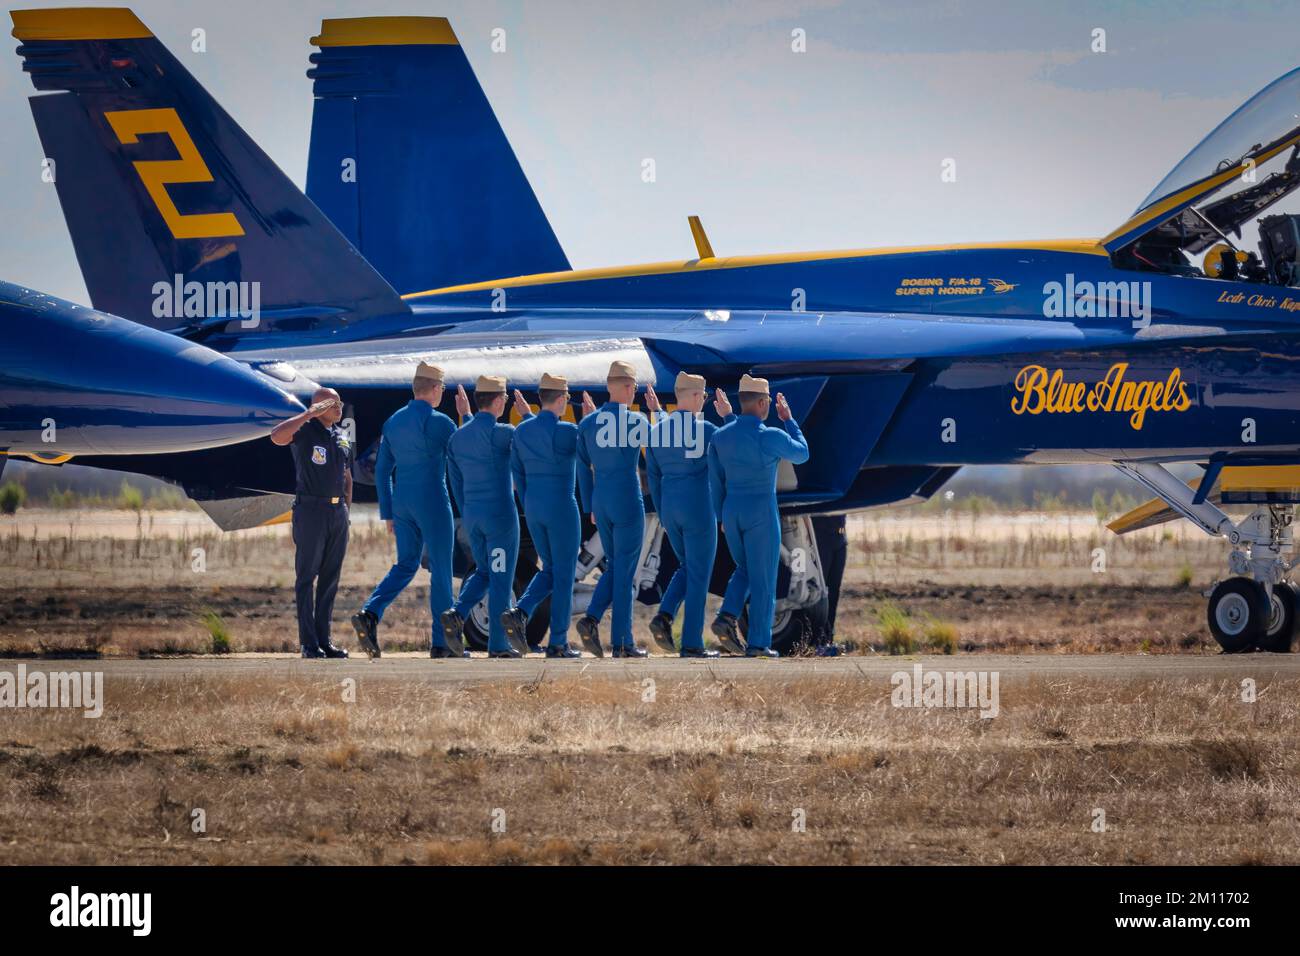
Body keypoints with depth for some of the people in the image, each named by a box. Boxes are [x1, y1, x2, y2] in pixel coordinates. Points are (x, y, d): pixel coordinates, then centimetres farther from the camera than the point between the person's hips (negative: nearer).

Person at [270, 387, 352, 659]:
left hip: (337, 511, 7)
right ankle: (309, 643, -4)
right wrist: (309, 414, -28)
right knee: (307, 576, -4)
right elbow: (277, 436, -28)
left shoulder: (342, 437, 15)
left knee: (330, 578, 8)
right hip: (310, 510, -7)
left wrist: (346, 509, 15)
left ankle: (324, 640, 12)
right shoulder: (304, 430, -6)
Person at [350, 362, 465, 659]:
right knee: (441, 571, 2)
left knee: (405, 566, 14)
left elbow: (382, 471, 13)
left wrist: (388, 513, 17)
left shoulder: (393, 422, 10)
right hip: (433, 502, -6)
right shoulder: (439, 422, -11)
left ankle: (370, 614, -10)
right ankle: (442, 642, 4)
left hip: (403, 502, 6)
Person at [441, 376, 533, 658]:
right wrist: (527, 414, 6)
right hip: (501, 514, -6)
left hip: (472, 516, 6)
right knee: (501, 579, 1)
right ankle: (498, 645, 2)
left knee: (484, 571, 20)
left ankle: (457, 614, -4)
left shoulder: (458, 436, 7)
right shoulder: (500, 432, -15)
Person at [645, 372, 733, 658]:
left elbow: (653, 477, 10)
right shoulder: (704, 430, -13)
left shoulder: (657, 431, 5)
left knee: (687, 567, 22)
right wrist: (728, 415, 4)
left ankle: (664, 616, -2)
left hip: (670, 508, 6)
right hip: (699, 509, -6)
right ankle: (691, 643, 2)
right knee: (699, 576, 3)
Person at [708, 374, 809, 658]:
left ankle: (727, 619, 1)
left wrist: (722, 518, 18)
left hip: (733, 514, 5)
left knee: (745, 570, 22)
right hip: (761, 516, -5)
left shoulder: (720, 437, 1)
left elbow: (716, 482, 8)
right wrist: (788, 420, 13)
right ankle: (757, 644, 4)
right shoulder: (771, 437, -14)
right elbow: (802, 454, 5)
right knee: (763, 580, 4)